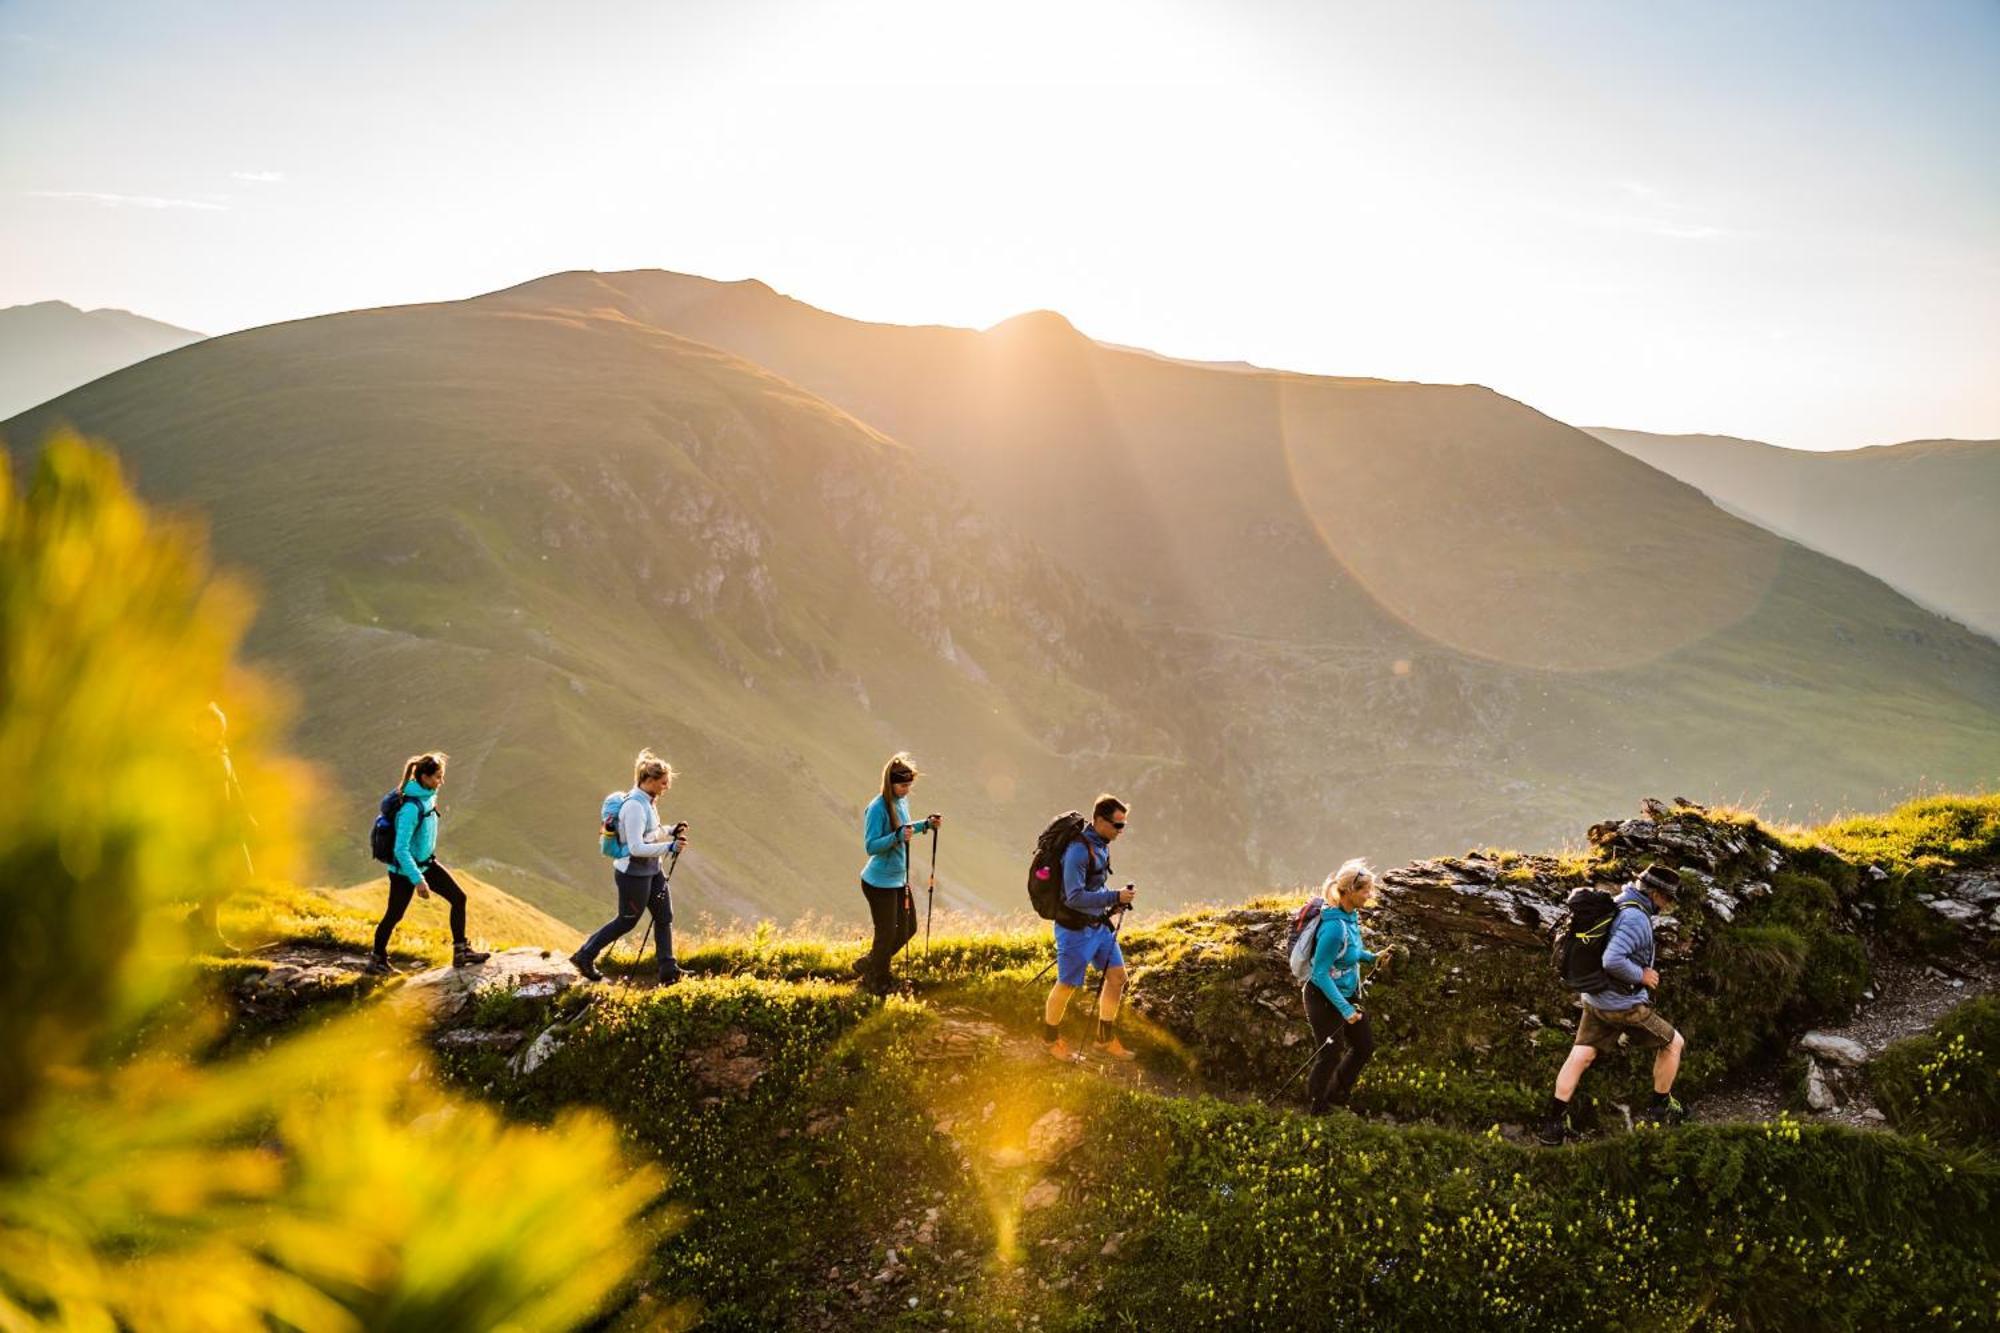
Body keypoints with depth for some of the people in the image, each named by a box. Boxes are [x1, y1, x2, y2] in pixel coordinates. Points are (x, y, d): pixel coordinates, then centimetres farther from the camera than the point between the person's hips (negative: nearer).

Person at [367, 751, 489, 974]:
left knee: (458, 897, 2)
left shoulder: (428, 795, -4)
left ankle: (461, 952, 9)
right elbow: (401, 849, -30)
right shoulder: (411, 807, -31)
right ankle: (377, 959, 32)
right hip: (404, 870, -8)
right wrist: (418, 880, -28)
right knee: (394, 915, 10)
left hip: (426, 863, 8)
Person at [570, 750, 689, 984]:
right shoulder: (634, 806, -25)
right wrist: (670, 847, -31)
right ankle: (584, 957, 24)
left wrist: (671, 832, 2)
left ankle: (669, 971, 17)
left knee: (665, 916, 10)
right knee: (627, 921, 7)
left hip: (651, 869, 9)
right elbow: (636, 848, -29)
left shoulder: (646, 800, 5)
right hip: (634, 874, -9)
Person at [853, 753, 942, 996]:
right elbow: (870, 846, -26)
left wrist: (926, 824, 7)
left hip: (899, 879, 9)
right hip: (880, 882, -9)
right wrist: (898, 836, -37)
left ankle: (866, 964, 36)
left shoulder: (902, 802, 3)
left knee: (908, 929, 17)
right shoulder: (878, 808, -22)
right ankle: (878, 987, 25)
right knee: (887, 935, 3)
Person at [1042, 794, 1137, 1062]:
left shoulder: (1101, 846, 6)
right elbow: (1074, 897, -28)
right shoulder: (1078, 850, -24)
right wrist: (1114, 897, -25)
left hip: (1099, 925, 9)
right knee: (1067, 985, 5)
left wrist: (1112, 903, 4)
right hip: (1075, 928, -9)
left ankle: (1105, 1040, 21)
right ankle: (1050, 1039, 26)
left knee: (1117, 976, 8)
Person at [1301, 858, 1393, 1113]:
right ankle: (1314, 1108, 32)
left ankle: (1336, 1095, 39)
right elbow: (1321, 973, -28)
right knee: (1331, 1054, 8)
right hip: (1324, 998, -9)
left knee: (1365, 1046, 19)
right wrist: (1345, 1009, -26)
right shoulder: (1334, 927, -32)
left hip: (1347, 993, 9)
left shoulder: (1352, 915, -4)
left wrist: (1372, 957, -2)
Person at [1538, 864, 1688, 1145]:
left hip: (1596, 1000, 9)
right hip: (1625, 1005, -9)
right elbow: (1613, 961, -33)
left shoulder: (1617, 906, 7)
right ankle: (1659, 1108, 24)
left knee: (1579, 1057, 8)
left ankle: (1553, 1123, 6)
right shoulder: (1636, 917, -23)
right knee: (1673, 1043, 12)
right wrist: (1642, 976, -17)